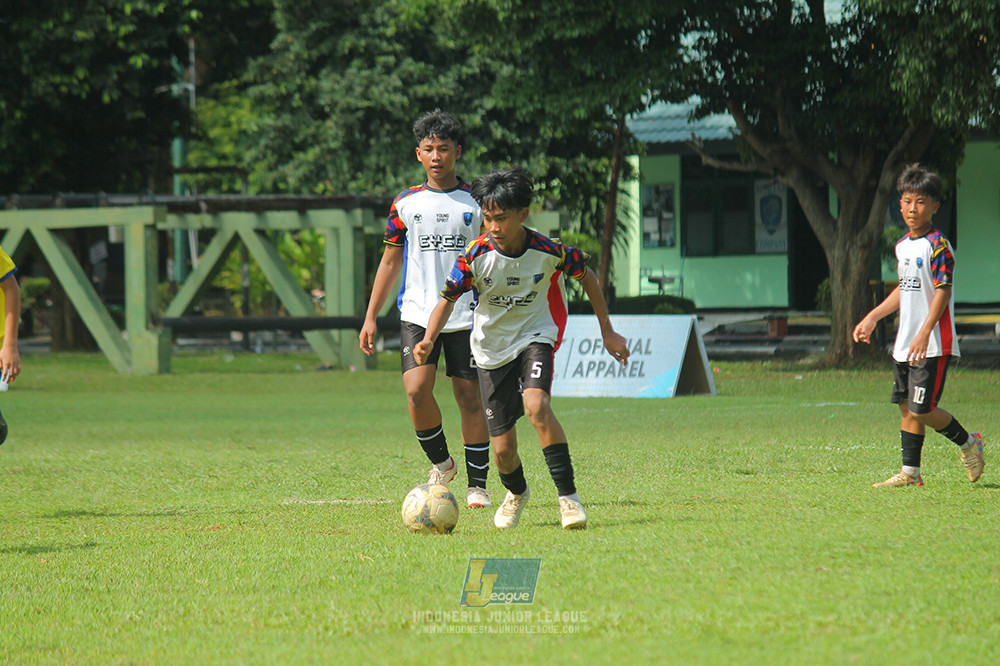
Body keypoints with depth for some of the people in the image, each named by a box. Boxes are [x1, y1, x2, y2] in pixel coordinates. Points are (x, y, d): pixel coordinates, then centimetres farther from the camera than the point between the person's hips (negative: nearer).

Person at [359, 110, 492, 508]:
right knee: (417, 390, -15)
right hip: (417, 314, 1)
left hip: (466, 317, -1)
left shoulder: (476, 202, 5)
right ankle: (440, 462, 8)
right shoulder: (406, 204, 9)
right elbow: (390, 262, 14)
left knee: (470, 397, -2)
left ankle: (477, 485, 9)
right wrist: (371, 317, 10)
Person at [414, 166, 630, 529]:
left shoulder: (549, 251, -17)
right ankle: (517, 494, 39)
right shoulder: (476, 255, -17)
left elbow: (587, 277, 1)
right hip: (492, 348, 2)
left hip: (534, 336, -2)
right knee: (503, 451, 2)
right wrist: (429, 340, -27)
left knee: (536, 404, -34)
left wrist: (607, 332, 7)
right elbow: (448, 298, -9)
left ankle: (568, 495, -25)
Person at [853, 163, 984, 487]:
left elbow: (943, 292, -18)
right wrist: (872, 318, 26)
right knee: (906, 408, 7)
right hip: (905, 344, 8)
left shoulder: (938, 246, -12)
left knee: (921, 409, -9)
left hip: (933, 345, -8)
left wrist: (924, 334, -26)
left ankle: (968, 442, 13)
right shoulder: (902, 246, 13)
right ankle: (910, 472, 12)